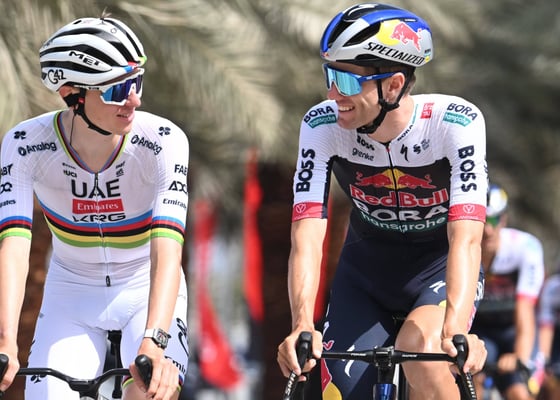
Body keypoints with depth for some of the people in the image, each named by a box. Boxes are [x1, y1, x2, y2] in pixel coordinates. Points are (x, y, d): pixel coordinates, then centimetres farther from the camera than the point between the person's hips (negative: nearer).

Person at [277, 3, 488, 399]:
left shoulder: (456, 123, -28)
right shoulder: (322, 125, -21)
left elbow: (465, 237, -36)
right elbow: (307, 236, -28)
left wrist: (456, 328, -52)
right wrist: (303, 326, -45)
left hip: (440, 267, -3)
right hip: (366, 269, 3)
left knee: (420, 350, -32)